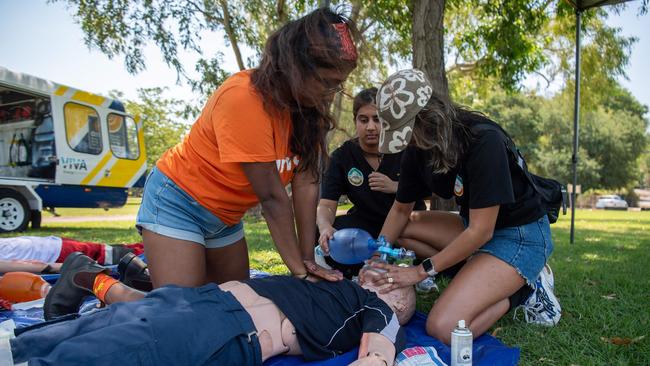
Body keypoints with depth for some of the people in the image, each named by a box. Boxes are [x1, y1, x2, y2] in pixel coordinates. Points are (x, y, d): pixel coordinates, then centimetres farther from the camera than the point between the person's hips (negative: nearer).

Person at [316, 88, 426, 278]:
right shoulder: (342, 157, -8)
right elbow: (326, 205, -16)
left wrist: (396, 187, -25)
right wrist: (325, 227, -40)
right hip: (367, 224, 1)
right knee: (324, 238, -26)